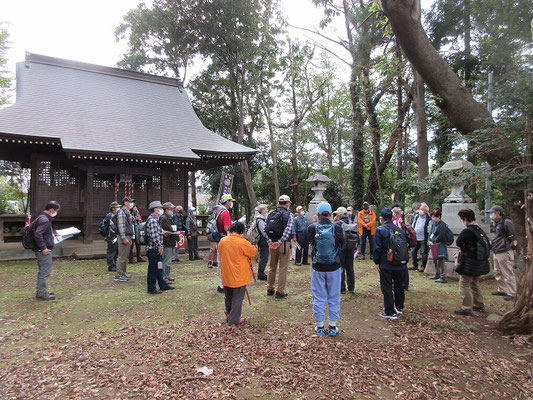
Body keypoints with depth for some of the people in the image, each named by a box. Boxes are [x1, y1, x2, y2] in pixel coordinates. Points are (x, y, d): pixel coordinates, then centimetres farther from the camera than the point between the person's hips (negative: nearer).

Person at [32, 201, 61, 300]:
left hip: (44, 250, 11)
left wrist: (54, 234, 19)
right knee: (45, 272, -2)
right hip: (44, 251, -11)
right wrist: (43, 248, -24)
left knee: (43, 272, 19)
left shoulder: (46, 218, 14)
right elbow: (37, 234, -26)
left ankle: (41, 292, 29)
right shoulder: (44, 219, -18)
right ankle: (41, 294, 6)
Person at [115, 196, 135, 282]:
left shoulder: (127, 212, 19)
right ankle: (118, 275, -1)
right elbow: (121, 226, -20)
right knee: (122, 256, -6)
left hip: (128, 237, 10)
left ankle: (123, 273, 23)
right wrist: (124, 238, -24)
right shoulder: (122, 212, -12)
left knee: (125, 256, 15)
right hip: (124, 237, -10)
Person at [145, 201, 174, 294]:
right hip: (153, 248, -11)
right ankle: (151, 288, 7)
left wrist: (162, 233, 13)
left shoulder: (155, 219, 17)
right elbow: (154, 235, -23)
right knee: (153, 268, -2)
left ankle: (163, 285, 26)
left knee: (159, 268, 16)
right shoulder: (152, 220, -18)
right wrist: (159, 246, -20)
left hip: (156, 249, 11)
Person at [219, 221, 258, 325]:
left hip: (226, 276, 6)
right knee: (237, 298, 9)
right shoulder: (242, 242, -20)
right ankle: (234, 319, 17)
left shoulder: (222, 241, -2)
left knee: (228, 297, 23)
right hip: (238, 277, -6)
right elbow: (254, 252, -8)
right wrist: (250, 246, 8)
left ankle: (228, 315, 38)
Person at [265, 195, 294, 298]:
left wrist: (269, 241, -6)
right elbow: (288, 230, -16)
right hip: (284, 244, -4)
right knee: (283, 268, 4)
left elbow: (266, 228, -1)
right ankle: (280, 291, 7)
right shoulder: (289, 215, -5)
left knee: (272, 267, 17)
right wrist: (280, 242, -15)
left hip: (272, 243, 5)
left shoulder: (270, 213, 6)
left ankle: (270, 289, 25)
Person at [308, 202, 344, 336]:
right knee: (334, 297, 13)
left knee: (318, 298, 12)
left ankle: (320, 327, 22)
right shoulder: (337, 228, -11)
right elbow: (341, 247, 2)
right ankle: (333, 327, 23)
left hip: (318, 268, 0)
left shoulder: (312, 228, -12)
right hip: (334, 268, 0)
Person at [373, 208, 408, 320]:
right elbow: (405, 245, 9)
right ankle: (399, 308, 36)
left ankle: (390, 312, 7)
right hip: (400, 264, 5)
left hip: (386, 265, -5)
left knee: (387, 288, 4)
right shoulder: (400, 230, 4)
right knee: (399, 286, 21)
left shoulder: (380, 230, -11)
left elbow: (377, 248, -13)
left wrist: (377, 262, -3)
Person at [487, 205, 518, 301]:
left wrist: (514, 248, -9)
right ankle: (502, 290, 30)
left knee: (508, 274, -2)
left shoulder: (506, 222, -14)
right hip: (496, 252, 10)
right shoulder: (496, 223, 15)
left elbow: (513, 236, -13)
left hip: (504, 252, -10)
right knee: (498, 273, 18)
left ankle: (511, 293, 7)